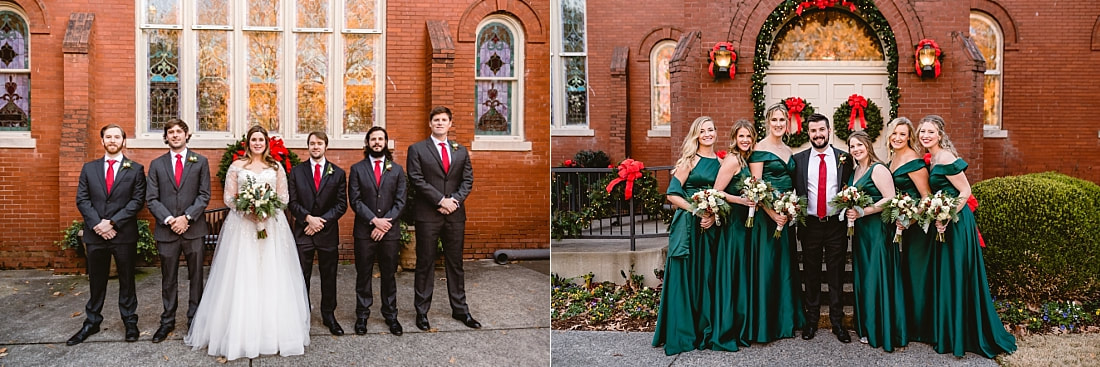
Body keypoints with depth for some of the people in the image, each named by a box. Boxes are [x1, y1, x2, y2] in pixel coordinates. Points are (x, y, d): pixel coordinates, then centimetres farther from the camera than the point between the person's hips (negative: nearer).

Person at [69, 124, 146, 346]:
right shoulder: (89, 168, 10)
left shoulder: (135, 169, 2)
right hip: (95, 235, 2)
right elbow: (82, 199, 3)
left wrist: (113, 222, -14)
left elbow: (137, 200, -6)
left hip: (124, 234, -2)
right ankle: (91, 322, 21)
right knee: (96, 281, 11)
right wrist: (97, 224, -11)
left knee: (127, 280, 8)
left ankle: (130, 321, 17)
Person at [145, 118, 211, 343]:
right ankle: (167, 321, 19)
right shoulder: (157, 164, 8)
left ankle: (195, 320, 16)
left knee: (196, 277, 6)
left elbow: (204, 195, -1)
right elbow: (151, 199, 3)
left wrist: (187, 217, -13)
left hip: (193, 229, -1)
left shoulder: (200, 162, 5)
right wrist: (169, 220, -11)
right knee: (168, 279, 9)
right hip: (166, 230, 1)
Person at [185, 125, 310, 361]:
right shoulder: (236, 166, 6)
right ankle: (241, 332, 3)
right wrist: (247, 207, -14)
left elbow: (284, 196, 7)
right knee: (241, 277, -3)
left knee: (272, 277, 0)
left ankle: (273, 331, 7)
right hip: (242, 226, -1)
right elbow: (228, 197, 3)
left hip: (271, 226, 1)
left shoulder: (276, 167, 10)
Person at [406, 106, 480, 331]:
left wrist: (455, 200, -9)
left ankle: (460, 310, 18)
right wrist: (441, 200, -14)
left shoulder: (461, 151, 14)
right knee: (425, 264, 2)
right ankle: (422, 311, 11)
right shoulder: (417, 149, 2)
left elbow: (468, 180, 9)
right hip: (427, 215, -3)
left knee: (455, 264, 10)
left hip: (455, 214, 4)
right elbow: (417, 179, -7)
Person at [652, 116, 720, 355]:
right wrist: (698, 212, -14)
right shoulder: (690, 160, -3)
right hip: (687, 225, -4)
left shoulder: (720, 163, 11)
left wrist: (714, 216, -7)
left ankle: (705, 331, 19)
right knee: (684, 276, -1)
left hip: (710, 227, 4)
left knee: (706, 277, 8)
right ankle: (681, 333, 7)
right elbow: (672, 194, -8)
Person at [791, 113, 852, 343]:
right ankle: (811, 321, 19)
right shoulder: (798, 159, 4)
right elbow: (794, 191, 4)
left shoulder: (844, 158, 2)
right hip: (810, 225, 1)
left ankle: (837, 322, 15)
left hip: (836, 224, 0)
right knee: (811, 274, 9)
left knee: (836, 274, 6)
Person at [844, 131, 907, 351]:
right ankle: (867, 328, 19)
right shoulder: (855, 171, 15)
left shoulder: (878, 169, -9)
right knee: (862, 279, 10)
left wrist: (861, 212, -21)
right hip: (860, 231, 8)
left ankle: (883, 331, 6)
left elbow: (890, 199, -18)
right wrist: (849, 212, 3)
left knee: (877, 278, -4)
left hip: (877, 230, -8)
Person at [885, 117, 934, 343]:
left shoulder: (913, 161, -16)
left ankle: (920, 328, 10)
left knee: (917, 271, -1)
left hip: (917, 223, -9)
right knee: (907, 269, 14)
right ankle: (910, 323, 24)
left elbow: (927, 196, -18)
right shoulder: (893, 158, 10)